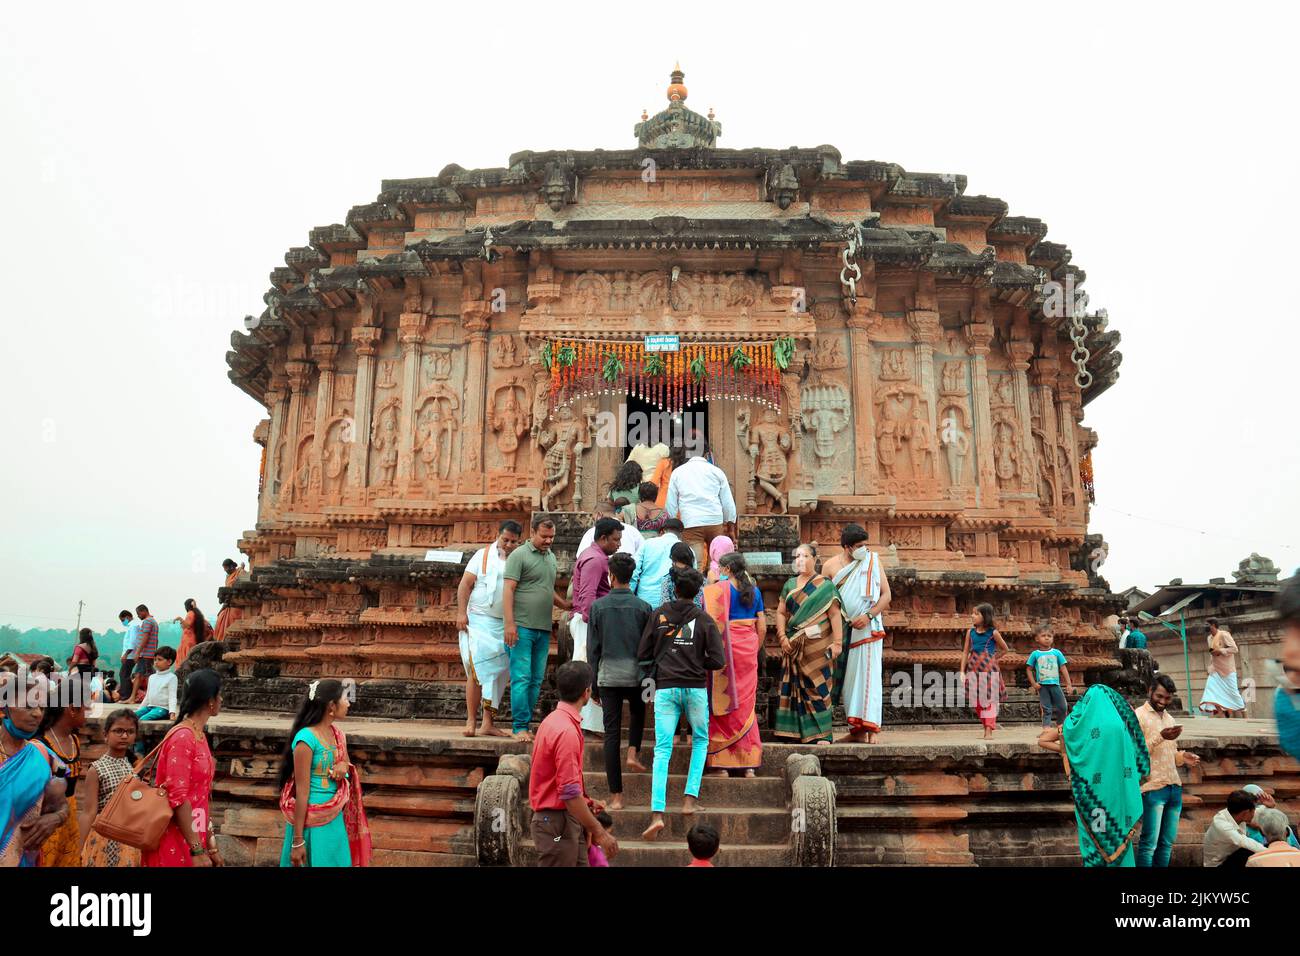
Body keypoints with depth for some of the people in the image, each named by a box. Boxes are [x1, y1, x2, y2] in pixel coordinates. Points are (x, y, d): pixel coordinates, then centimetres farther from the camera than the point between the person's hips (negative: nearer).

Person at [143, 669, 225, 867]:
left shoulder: (199, 735, 10)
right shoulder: (183, 736, -16)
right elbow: (177, 797, -21)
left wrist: (210, 846, 14)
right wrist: (197, 850, -22)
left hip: (190, 840, 8)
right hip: (175, 844, -8)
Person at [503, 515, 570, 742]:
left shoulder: (551, 557, 17)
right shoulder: (519, 555, -5)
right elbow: (508, 590, -10)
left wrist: (566, 605, 11)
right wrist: (509, 623, -18)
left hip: (544, 629, 7)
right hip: (522, 628, -7)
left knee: (536, 680, 8)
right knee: (521, 678, -6)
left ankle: (526, 724, 15)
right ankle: (520, 727, -1)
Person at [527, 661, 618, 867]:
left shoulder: (555, 720, 10)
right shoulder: (567, 730, -22)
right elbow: (569, 793, -25)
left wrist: (585, 803, 21)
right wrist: (599, 832, -20)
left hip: (567, 819, 10)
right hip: (557, 823, -10)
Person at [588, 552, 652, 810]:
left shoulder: (598, 606, -1)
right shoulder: (643, 607, -1)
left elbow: (592, 649, 1)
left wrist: (593, 685, 9)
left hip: (608, 676, 0)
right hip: (635, 675, 1)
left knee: (612, 733, 3)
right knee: (638, 714, 31)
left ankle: (616, 796, 5)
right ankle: (633, 752, 9)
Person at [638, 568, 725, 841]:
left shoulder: (658, 615, 2)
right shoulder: (704, 619, -1)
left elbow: (642, 654, 4)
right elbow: (717, 661, -3)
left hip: (665, 688, 1)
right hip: (695, 688, 0)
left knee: (662, 750, 0)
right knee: (700, 741, 22)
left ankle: (657, 814, -12)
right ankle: (690, 798, 12)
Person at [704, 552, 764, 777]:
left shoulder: (718, 589, -8)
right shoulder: (754, 591, 6)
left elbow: (713, 625, -13)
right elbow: (762, 627, 6)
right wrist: (756, 650, 16)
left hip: (726, 649, -5)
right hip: (749, 649, 5)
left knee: (723, 702, 2)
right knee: (746, 703, 12)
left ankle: (722, 765, 4)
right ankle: (749, 763, 15)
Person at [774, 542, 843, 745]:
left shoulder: (825, 585, -1)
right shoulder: (790, 585, 13)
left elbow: (835, 614, -7)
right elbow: (781, 612, 11)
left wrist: (837, 642, -15)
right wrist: (782, 637, -3)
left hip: (818, 646, -4)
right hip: (794, 646, 4)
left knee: (817, 687, -3)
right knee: (795, 687, 5)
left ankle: (822, 733, 2)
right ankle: (796, 730, 12)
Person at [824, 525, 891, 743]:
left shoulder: (873, 562, 0)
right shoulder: (831, 566, 2)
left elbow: (886, 594, -1)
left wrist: (869, 615, -14)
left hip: (868, 629, -2)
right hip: (842, 631, 2)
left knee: (869, 675, -8)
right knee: (848, 679, 4)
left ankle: (871, 727, -8)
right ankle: (856, 730, 10)